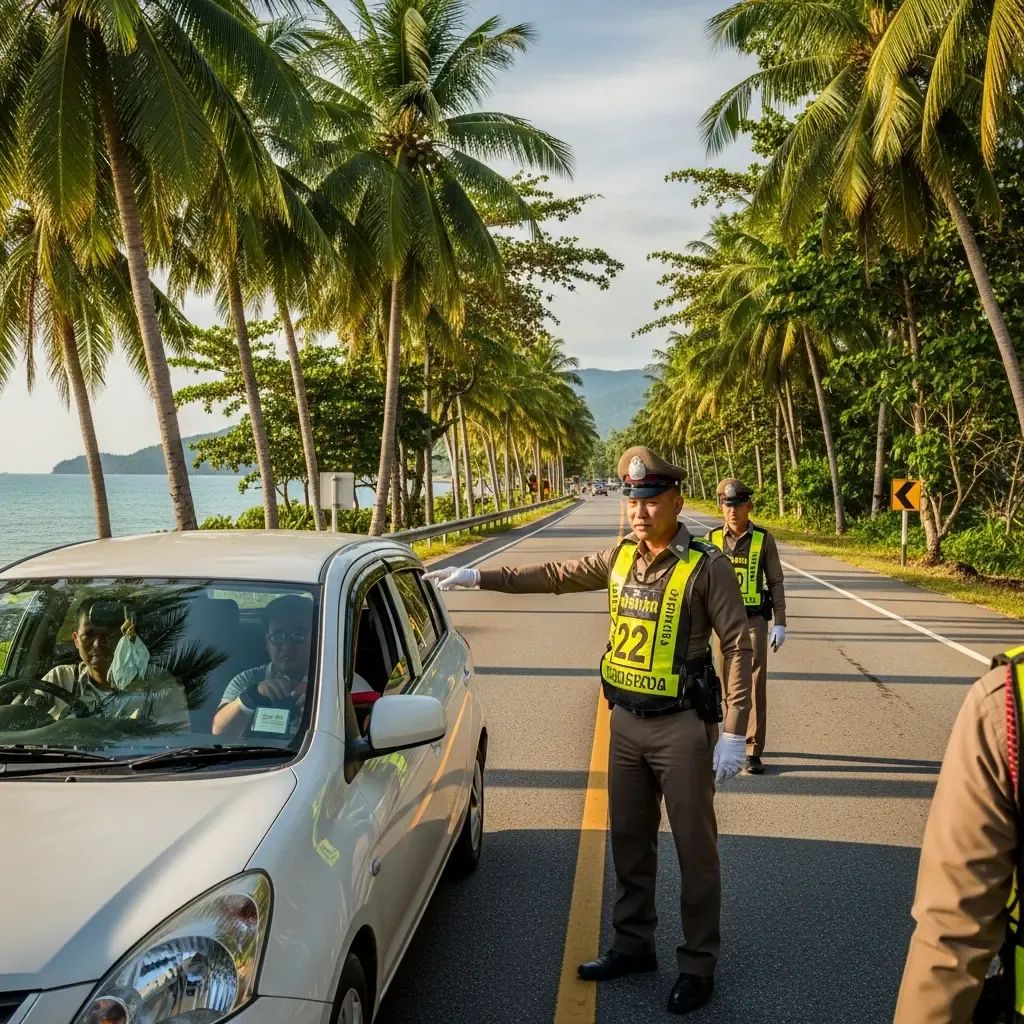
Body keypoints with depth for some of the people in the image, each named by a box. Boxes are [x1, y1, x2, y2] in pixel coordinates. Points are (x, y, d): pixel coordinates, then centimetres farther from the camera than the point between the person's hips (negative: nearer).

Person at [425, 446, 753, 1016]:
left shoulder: (706, 567, -13)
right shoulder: (620, 559, 4)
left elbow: (737, 647, -12)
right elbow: (555, 577, 12)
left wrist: (735, 734, -14)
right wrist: (479, 577, 7)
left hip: (682, 726, -6)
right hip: (627, 721, 6)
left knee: (694, 849, 6)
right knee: (630, 841, 17)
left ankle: (699, 964, 21)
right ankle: (634, 944, 33)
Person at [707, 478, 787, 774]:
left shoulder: (763, 539, -2)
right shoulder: (713, 539, 2)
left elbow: (775, 582, 2)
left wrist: (780, 623, -4)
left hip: (754, 620, -2)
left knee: (756, 683, -6)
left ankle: (753, 751, -3)